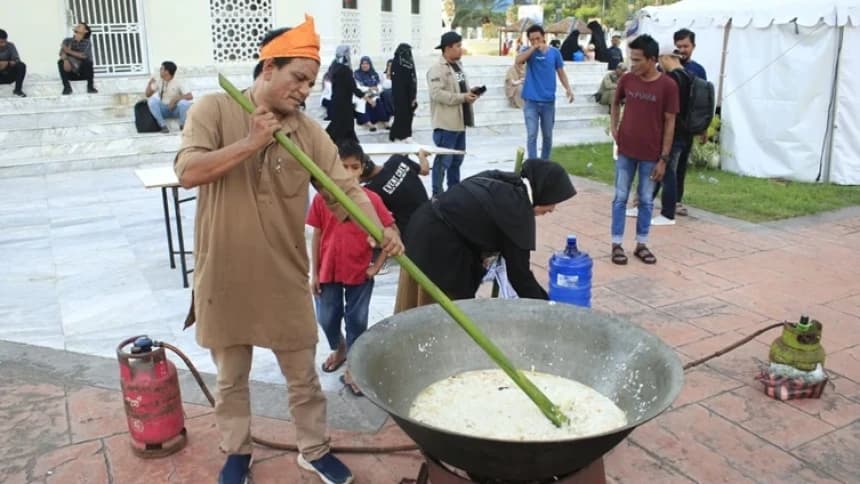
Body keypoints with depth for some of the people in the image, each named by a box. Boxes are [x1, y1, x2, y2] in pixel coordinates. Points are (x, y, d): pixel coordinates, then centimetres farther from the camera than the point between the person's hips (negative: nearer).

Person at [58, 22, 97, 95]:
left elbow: (84, 55, -19)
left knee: (88, 61, -29)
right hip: (71, 73, 2)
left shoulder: (87, 43, -1)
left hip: (83, 73, -2)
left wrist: (69, 51, -23)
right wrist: (65, 60, -34)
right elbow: (62, 53, -13)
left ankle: (90, 86, -19)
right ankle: (67, 87, -19)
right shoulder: (67, 40, 4)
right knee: (61, 62, -24)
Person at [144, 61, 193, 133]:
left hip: (176, 110, -3)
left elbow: (190, 96, -17)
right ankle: (163, 125, -23)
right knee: (152, 101, -26)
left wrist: (176, 98, -27)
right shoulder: (159, 82, 3)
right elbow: (148, 95, 5)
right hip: (163, 109, 3)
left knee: (183, 102, -34)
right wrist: (149, 83, -12)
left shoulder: (177, 83, -8)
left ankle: (182, 125, -10)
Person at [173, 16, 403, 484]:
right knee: (231, 377, 18)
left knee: (303, 374, 14)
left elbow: (345, 187, -8)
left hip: (285, 277, 2)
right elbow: (188, 171, -18)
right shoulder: (213, 109, -7)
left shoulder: (308, 130, -1)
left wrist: (380, 229, -25)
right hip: (225, 275, -1)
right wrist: (250, 142, -23)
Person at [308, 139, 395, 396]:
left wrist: (377, 266, -6)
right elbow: (317, 236, 0)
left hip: (360, 272, -1)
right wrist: (313, 273, 1)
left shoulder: (371, 199, -10)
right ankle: (339, 348, 45)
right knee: (327, 319, 15)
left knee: (357, 321, 7)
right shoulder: (321, 198, -6)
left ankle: (352, 370, 21)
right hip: (328, 271, 2)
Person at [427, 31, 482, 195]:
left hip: (459, 122, 9)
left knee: (457, 160, 17)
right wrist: (463, 97, -23)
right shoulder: (437, 68, -15)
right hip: (445, 124, -9)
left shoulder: (458, 65, 15)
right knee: (443, 160, -5)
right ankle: (437, 194, 3)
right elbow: (437, 93, -25)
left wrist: (471, 93, 4)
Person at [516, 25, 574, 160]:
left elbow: (561, 73, 8)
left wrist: (568, 88, -6)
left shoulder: (554, 52, 4)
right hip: (531, 101, -2)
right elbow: (518, 60, -20)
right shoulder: (529, 52, 1)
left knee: (547, 135, 11)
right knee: (531, 135, -6)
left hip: (548, 101, 2)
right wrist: (533, 48, -20)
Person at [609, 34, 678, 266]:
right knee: (620, 198, 6)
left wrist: (664, 158, -8)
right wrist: (614, 129, 5)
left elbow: (669, 123, -7)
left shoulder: (668, 86, -11)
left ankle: (641, 244, 21)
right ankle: (617, 244, 14)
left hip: (651, 155, -2)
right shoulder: (627, 79, -2)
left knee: (646, 200, 9)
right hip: (625, 151, 2)